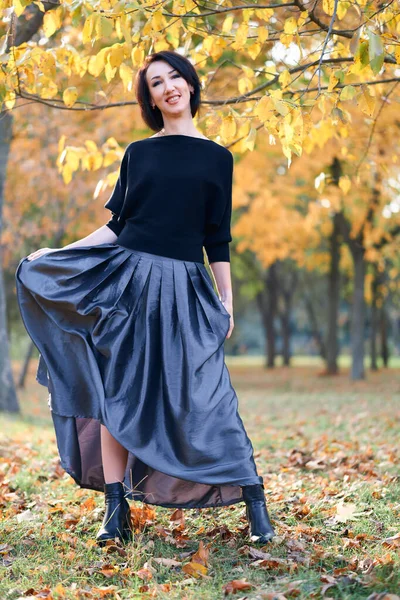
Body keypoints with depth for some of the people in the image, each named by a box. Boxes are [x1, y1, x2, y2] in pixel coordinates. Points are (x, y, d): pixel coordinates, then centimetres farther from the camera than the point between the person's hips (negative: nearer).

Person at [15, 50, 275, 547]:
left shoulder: (216, 158, 7)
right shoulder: (138, 153, 11)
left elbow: (217, 239, 7)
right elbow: (116, 225, 11)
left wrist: (226, 300, 3)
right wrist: (58, 253, 8)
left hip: (182, 288, -2)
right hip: (126, 277, 2)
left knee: (205, 397, -8)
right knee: (116, 390, 0)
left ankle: (254, 503, 0)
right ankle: (116, 510, 7)